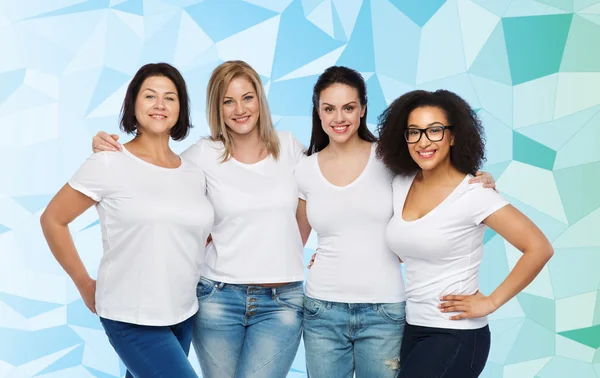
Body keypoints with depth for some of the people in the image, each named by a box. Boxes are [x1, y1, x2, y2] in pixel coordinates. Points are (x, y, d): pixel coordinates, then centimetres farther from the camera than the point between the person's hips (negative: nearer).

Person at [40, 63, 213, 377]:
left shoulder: (195, 173, 5)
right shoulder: (108, 164, -9)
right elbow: (52, 220, -2)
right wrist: (85, 285, -2)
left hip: (185, 316, 5)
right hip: (131, 319, -5)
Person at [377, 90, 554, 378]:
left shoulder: (472, 193, -15)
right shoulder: (400, 185, 3)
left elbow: (539, 249, -16)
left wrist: (490, 302, -14)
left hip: (456, 335, -6)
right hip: (410, 328, 6)